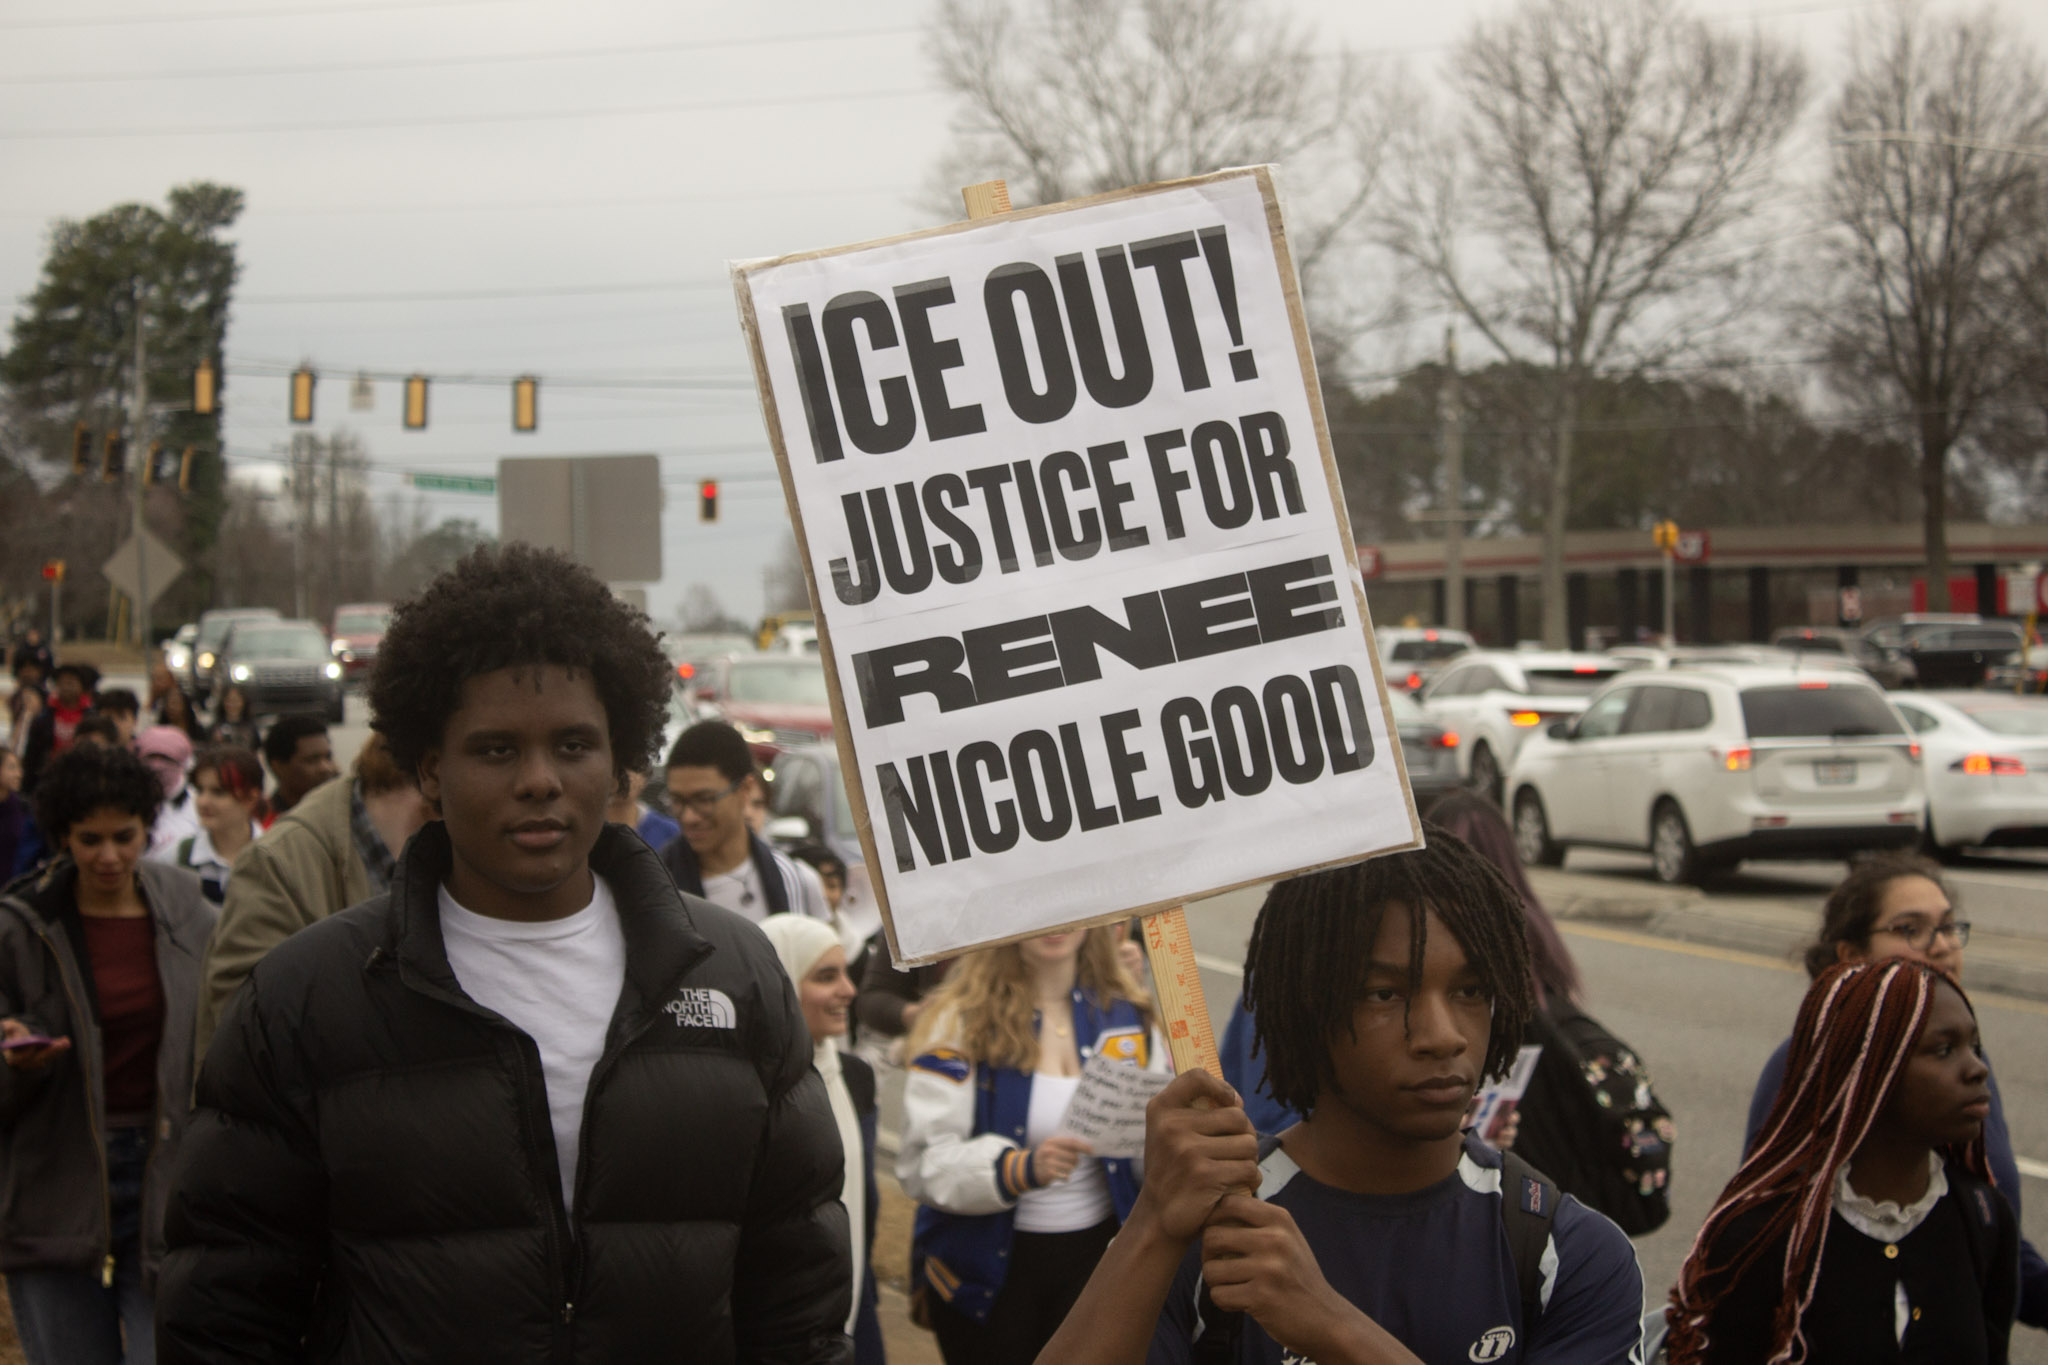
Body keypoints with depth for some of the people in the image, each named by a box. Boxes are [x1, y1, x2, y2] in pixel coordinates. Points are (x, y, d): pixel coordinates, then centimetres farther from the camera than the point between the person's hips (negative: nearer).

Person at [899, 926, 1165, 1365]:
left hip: (1099, 1258, 3)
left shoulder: (1127, 1014, 4)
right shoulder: (960, 1018, -9)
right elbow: (923, 1163, -16)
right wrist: (1021, 1168, -31)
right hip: (990, 1268, -3)